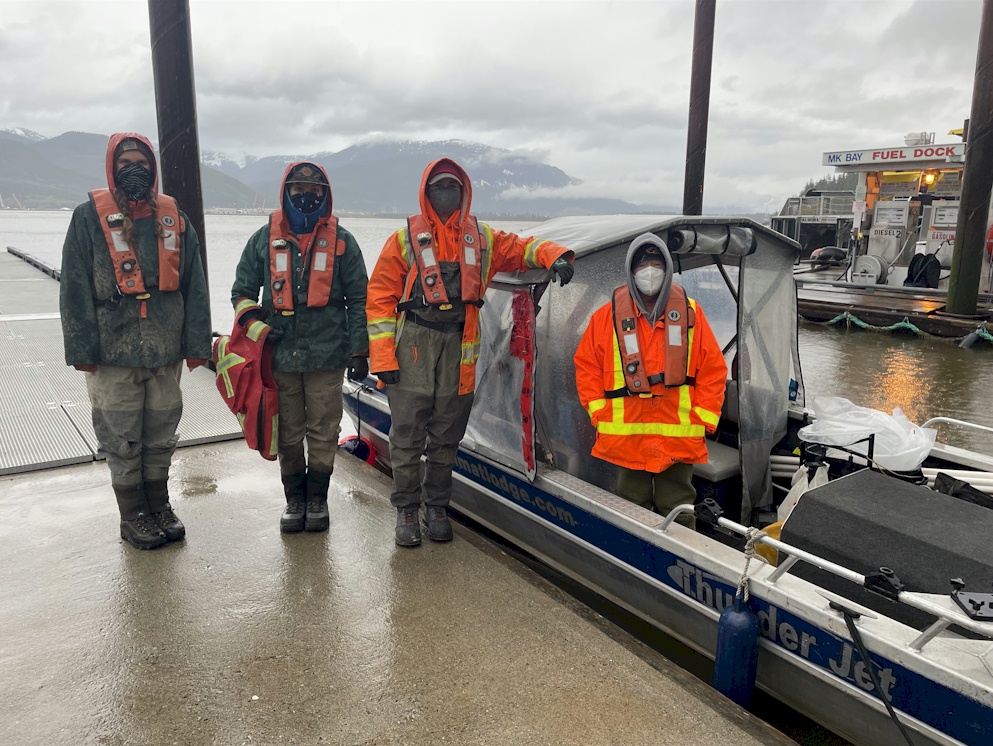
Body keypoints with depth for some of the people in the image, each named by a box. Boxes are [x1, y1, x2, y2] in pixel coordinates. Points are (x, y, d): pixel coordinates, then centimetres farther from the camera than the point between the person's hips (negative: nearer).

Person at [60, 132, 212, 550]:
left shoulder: (174, 218, 7)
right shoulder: (89, 217, -2)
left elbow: (193, 287, 6)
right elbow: (75, 288, -4)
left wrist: (196, 343, 1)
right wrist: (82, 348, -9)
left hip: (165, 353, 3)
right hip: (112, 355, -2)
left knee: (161, 436, 13)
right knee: (121, 440, 6)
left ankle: (159, 504, 29)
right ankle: (133, 515, 21)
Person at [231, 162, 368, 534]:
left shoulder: (341, 241, 6)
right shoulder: (264, 239, 9)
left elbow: (358, 300, 7)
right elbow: (242, 290, 17)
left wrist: (359, 350, 1)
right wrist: (251, 319, -3)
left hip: (327, 354, -1)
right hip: (279, 354, 2)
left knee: (323, 432, 5)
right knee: (288, 433, 10)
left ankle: (317, 498, 22)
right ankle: (294, 499, 25)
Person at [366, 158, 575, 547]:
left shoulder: (482, 238, 12)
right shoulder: (406, 238, 4)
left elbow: (523, 248, 19)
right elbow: (380, 297, 1)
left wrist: (556, 256, -5)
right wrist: (383, 356, -8)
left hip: (459, 348, 3)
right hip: (414, 344, -2)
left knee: (447, 436, 10)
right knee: (408, 435, -1)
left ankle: (437, 507, 25)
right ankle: (407, 510, 15)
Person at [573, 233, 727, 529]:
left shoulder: (690, 312, 2)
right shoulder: (608, 315, 1)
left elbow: (713, 369, 4)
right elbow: (586, 365, 6)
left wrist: (703, 420, -2)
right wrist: (600, 414, -1)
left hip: (679, 439, 0)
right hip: (626, 436, 0)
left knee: (678, 515, 10)